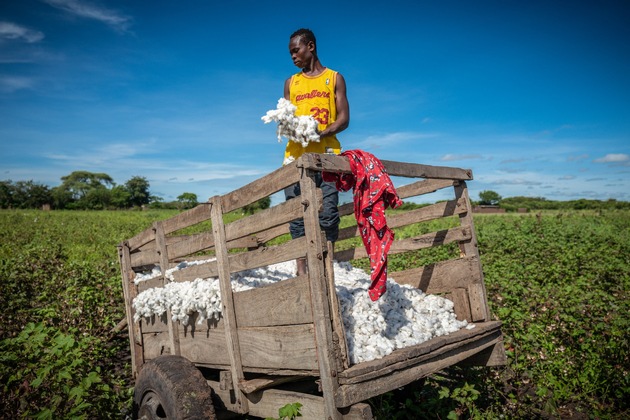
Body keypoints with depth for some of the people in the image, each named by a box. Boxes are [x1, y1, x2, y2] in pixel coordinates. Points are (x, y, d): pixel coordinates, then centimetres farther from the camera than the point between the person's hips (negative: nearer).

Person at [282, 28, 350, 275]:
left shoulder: (334, 78, 14)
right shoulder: (290, 83, 22)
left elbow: (344, 119, 4)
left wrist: (322, 133, -16)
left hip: (326, 155, -2)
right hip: (296, 155, 3)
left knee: (328, 214, -11)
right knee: (297, 216, -3)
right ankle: (302, 271, 1)